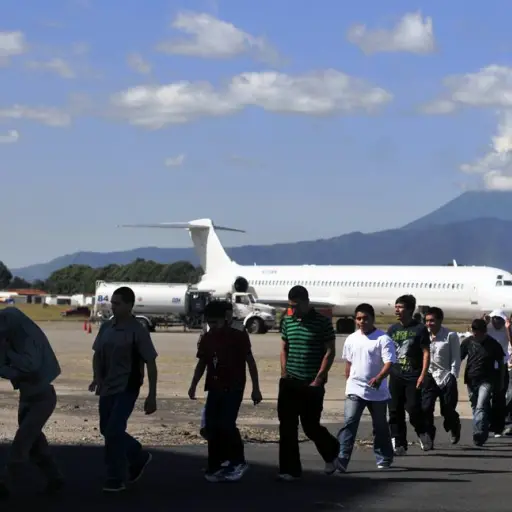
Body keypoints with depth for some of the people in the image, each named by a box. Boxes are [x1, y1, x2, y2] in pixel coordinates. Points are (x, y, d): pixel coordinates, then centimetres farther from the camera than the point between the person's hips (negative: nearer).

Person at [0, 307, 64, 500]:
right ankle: (54, 478, 25)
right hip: (27, 397, 8)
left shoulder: (31, 340, -22)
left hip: (42, 398, -8)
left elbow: (30, 365, -37)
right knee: (34, 441, 13)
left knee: (21, 442, -10)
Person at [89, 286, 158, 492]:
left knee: (113, 430, -14)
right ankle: (139, 457, 38)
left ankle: (116, 479, -1)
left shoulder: (138, 331, -11)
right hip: (107, 388, 7)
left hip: (127, 389, -7)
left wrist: (152, 396, -10)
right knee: (107, 429, 15)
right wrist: (97, 378, -4)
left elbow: (151, 364, -8)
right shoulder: (106, 327, 4)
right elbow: (97, 354, 15)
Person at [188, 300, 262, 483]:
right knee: (211, 427, 1)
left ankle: (238, 462, 2)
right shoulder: (206, 339, 6)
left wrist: (256, 388, -5)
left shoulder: (238, 336, -7)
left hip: (234, 388, -5)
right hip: (214, 389, 5)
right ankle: (215, 467, 10)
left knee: (226, 424, -15)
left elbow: (250, 361, -3)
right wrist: (194, 385, 3)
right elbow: (202, 363, 15)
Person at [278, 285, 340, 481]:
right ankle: (289, 470, 8)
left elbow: (330, 352, -7)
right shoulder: (287, 321, 7)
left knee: (310, 426, 1)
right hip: (289, 383, 5)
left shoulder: (322, 322, -8)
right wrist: (284, 373, 4)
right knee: (287, 428, 1)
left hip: (312, 384, -5)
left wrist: (318, 379, -11)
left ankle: (332, 452, 31)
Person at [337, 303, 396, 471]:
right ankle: (341, 460, -19)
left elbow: (389, 363, -18)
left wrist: (379, 378, -35)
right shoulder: (351, 339, 6)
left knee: (380, 427, 11)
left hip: (377, 391, -2)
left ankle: (383, 459, 26)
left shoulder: (383, 339, -10)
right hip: (355, 390, 3)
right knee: (349, 423, -12)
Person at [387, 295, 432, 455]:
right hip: (396, 376, 5)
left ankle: (423, 433, 14)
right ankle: (399, 445, 8)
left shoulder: (419, 329, -3)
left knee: (413, 409, -13)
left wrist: (423, 375, -13)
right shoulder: (392, 329, 11)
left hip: (413, 377, -5)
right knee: (395, 412, 2)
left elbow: (426, 353, -5)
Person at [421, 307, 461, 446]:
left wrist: (452, 377, -12)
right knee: (425, 408, -12)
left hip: (446, 377, -2)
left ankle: (454, 428, 40)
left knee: (448, 411, 7)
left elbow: (456, 358, -6)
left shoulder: (450, 336, -8)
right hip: (429, 376, 2)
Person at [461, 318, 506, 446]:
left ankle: (478, 435, -25)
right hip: (471, 380, 4)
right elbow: (459, 359, 10)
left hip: (486, 380, -4)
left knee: (481, 407, -18)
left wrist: (501, 382, 6)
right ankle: (482, 435, 23)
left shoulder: (493, 344, -5)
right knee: (475, 408, 11)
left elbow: (501, 363, 5)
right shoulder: (468, 342, 1)